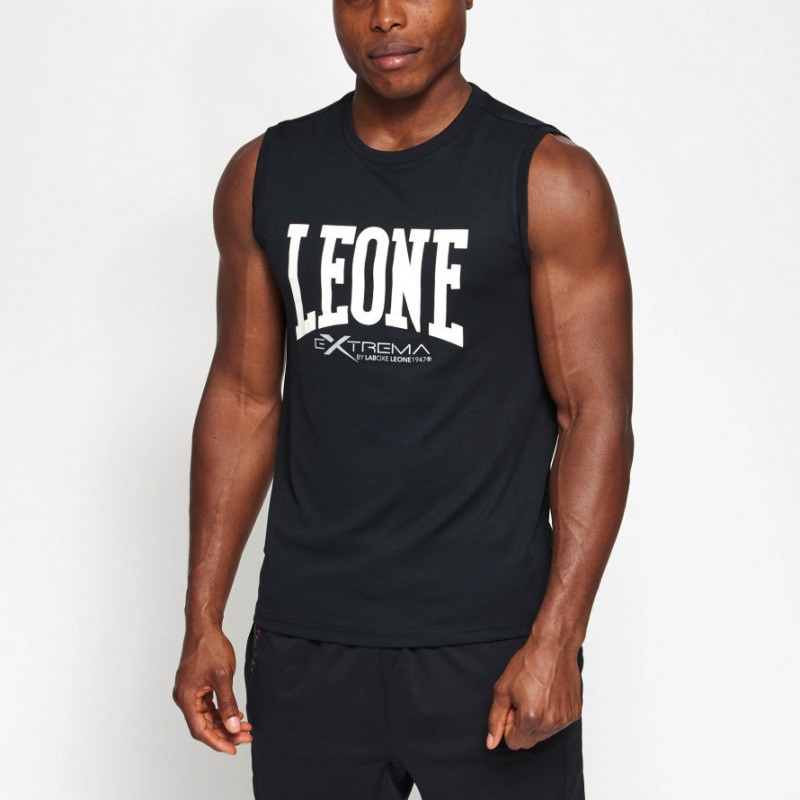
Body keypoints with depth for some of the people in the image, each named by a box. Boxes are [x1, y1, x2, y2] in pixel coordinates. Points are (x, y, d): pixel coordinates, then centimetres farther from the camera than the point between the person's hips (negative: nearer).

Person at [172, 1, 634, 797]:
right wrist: (203, 620, 6)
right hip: (305, 643, 3)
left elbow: (595, 416, -7)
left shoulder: (549, 179, -5)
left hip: (490, 645, -3)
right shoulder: (264, 176, 7)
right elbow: (244, 398, 10)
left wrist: (556, 639, -14)